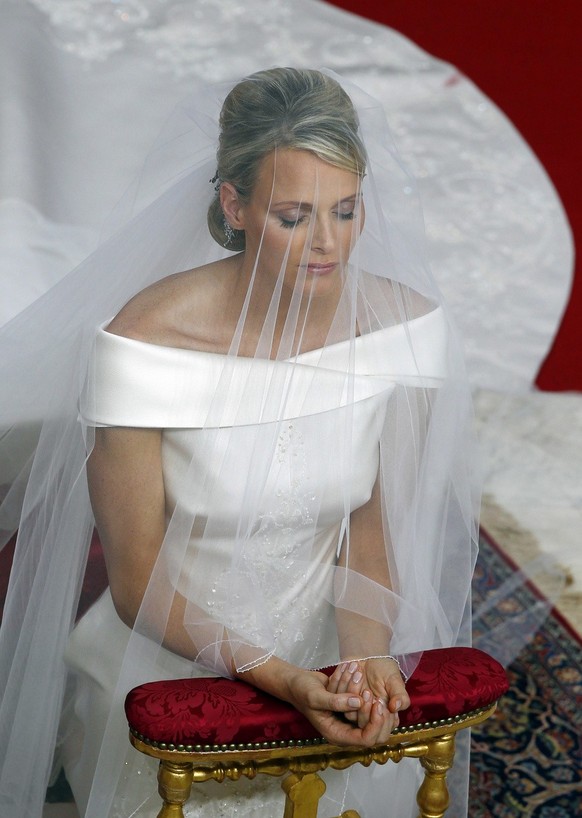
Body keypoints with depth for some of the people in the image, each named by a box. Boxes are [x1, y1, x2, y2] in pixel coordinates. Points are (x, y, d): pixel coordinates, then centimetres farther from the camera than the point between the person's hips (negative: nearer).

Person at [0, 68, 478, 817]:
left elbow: (374, 520, -1)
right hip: (172, 647, -2)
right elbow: (137, 583, -13)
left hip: (333, 638, 3)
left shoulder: (404, 324, -10)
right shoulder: (144, 338, -20)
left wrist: (368, 653, -18)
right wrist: (276, 678, -24)